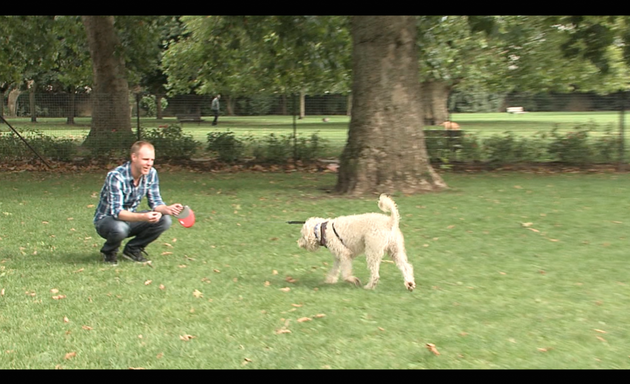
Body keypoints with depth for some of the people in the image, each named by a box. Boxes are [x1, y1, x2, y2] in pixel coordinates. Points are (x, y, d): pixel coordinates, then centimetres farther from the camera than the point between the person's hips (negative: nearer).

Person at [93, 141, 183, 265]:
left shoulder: (151, 173, -9)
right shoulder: (116, 176, -28)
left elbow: (155, 202, -5)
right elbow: (116, 212, -34)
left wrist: (167, 209, -29)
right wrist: (143, 217, -50)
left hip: (130, 218, 6)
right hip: (106, 220, -5)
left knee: (165, 220, -17)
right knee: (120, 228, -40)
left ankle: (132, 249, 3)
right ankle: (109, 251, -4)